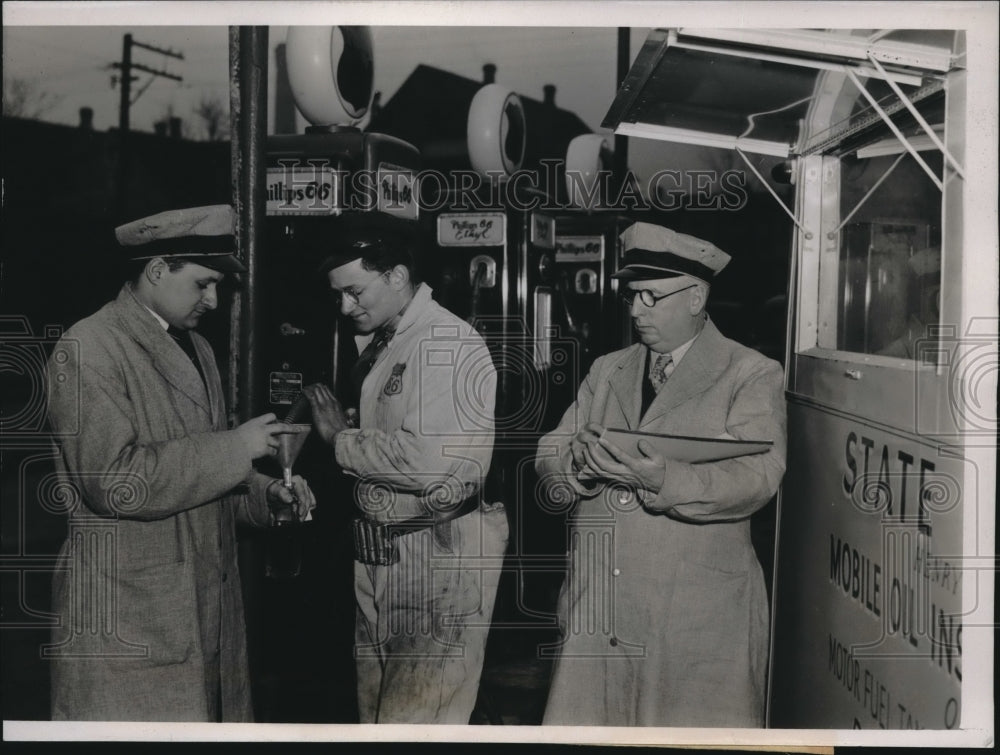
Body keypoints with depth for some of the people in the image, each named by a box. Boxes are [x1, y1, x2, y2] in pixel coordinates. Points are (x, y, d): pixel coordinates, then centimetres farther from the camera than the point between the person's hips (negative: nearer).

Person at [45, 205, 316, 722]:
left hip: (207, 599, 8)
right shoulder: (89, 349, -11)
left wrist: (265, 492, 6)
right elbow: (114, 480, -22)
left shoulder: (196, 348, 16)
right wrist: (233, 448, -17)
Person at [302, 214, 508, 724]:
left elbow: (434, 462, -26)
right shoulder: (375, 346, 13)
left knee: (418, 720, -5)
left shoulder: (451, 346, -15)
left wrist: (342, 440, -14)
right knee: (376, 710, 16)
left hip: (440, 555, -9)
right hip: (379, 551, 9)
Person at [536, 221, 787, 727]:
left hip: (698, 622, -4)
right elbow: (548, 460, 8)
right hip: (597, 614, 4)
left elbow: (757, 476, -15)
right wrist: (579, 462, -16)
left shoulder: (751, 376, 0)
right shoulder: (605, 371, 16)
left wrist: (666, 482, -31)